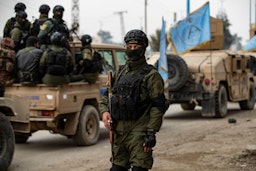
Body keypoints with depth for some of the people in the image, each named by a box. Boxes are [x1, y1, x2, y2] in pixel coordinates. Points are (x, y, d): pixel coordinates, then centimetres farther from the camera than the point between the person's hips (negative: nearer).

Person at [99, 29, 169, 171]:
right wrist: (104, 111, -1)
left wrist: (151, 132, -16)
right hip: (118, 130, 7)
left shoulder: (151, 75, -5)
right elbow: (106, 96, 19)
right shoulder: (120, 72, 15)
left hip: (138, 131, -6)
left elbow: (158, 106, -10)